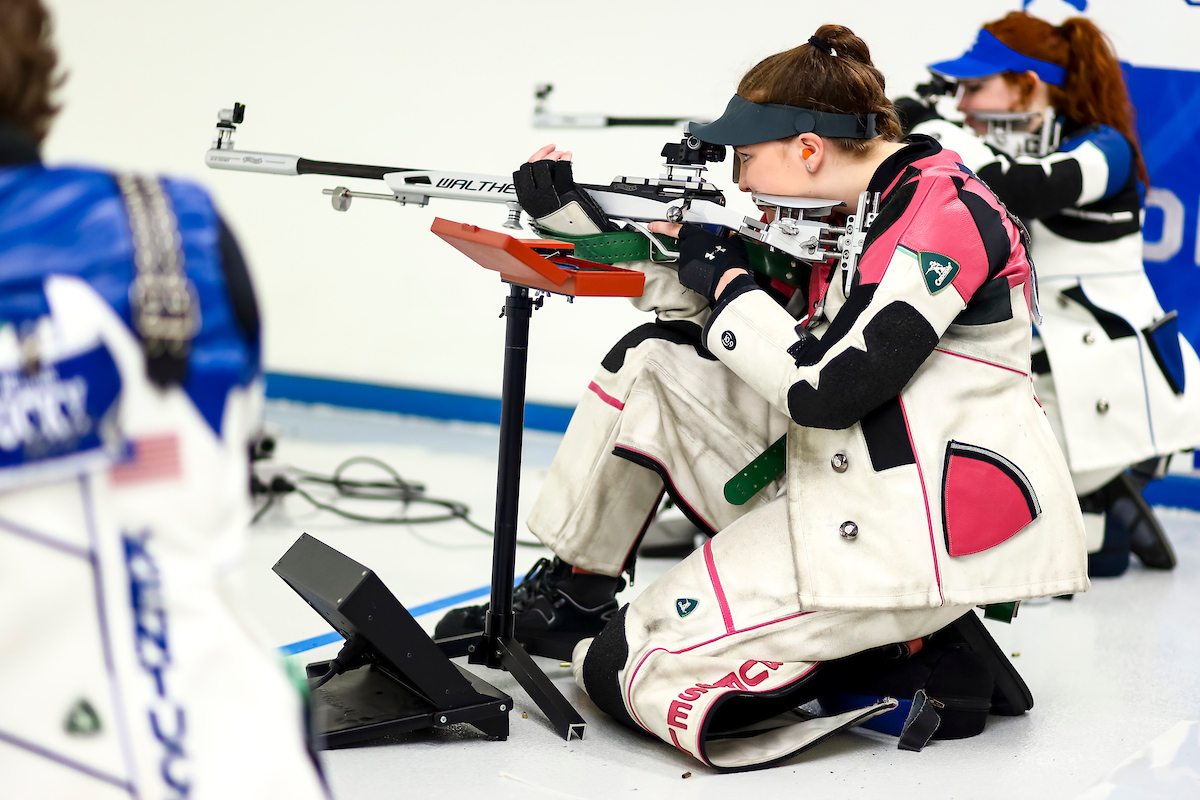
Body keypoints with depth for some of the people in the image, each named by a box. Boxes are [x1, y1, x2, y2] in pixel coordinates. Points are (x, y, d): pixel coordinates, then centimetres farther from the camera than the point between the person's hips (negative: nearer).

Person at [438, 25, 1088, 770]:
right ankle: (571, 594, 18)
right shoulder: (842, 209, 10)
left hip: (924, 534, -10)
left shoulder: (943, 212, -18)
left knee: (627, 670, -12)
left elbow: (824, 387, -24)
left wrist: (724, 276, -11)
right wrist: (570, 214, 10)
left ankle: (912, 646, -3)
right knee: (654, 360, 8)